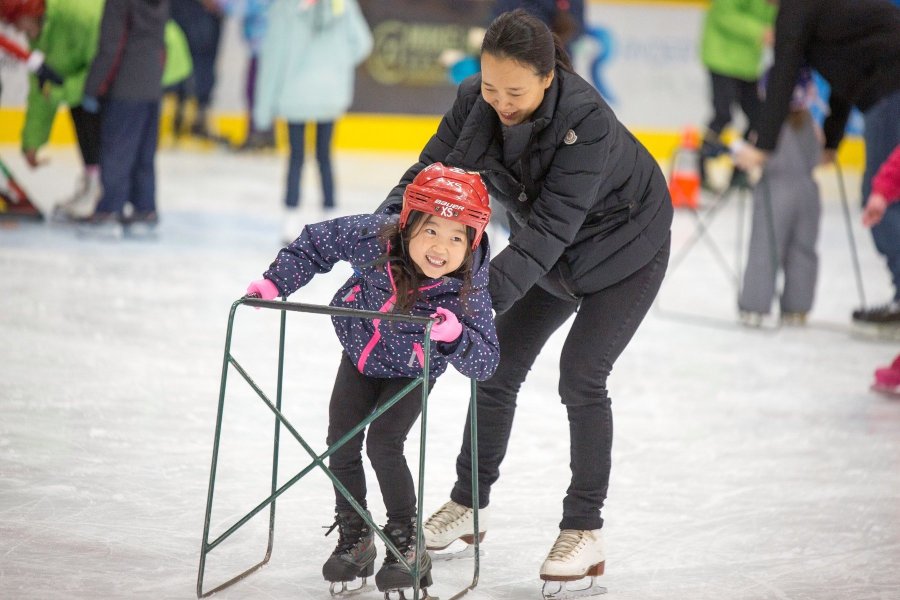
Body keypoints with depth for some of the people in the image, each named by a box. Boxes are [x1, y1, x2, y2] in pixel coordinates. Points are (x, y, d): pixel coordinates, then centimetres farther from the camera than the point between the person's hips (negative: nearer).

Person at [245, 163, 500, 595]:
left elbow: (485, 362, -33)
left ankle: (407, 546, 2)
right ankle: (354, 539, 23)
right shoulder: (373, 237, -32)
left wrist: (453, 337, -52)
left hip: (410, 370, -3)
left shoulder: (467, 290, -34)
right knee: (341, 446, 3)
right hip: (360, 354, 3)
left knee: (383, 445, -16)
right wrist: (276, 282, -20)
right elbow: (318, 243, -13)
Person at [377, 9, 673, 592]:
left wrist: (485, 296, -50)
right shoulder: (476, 101, -22)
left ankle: (585, 531, -2)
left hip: (624, 249, -6)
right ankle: (470, 504, 24)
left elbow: (549, 227, -42)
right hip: (551, 254, 6)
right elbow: (430, 172, -19)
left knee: (581, 375, -14)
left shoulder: (587, 120, -39)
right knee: (500, 365, 7)